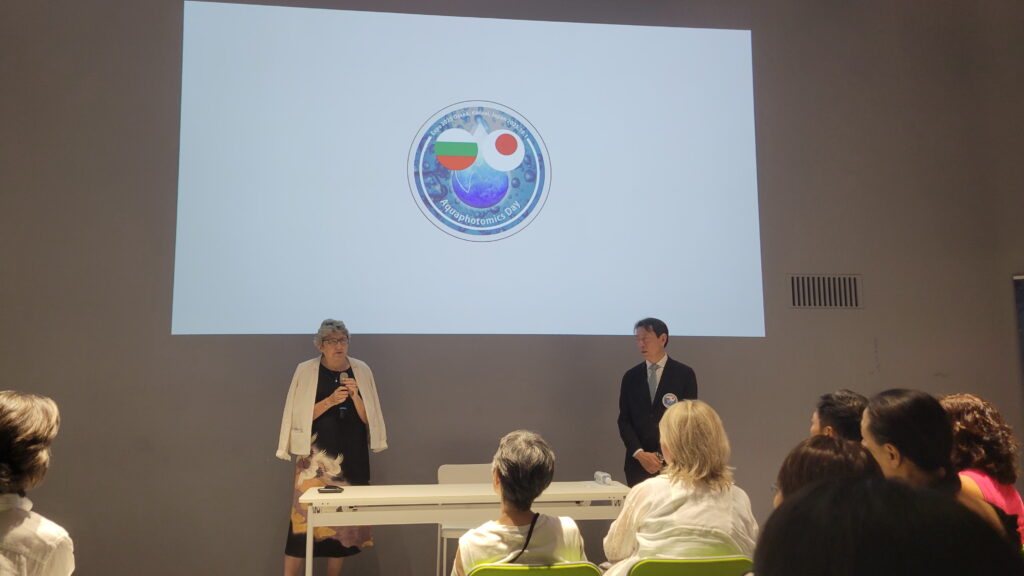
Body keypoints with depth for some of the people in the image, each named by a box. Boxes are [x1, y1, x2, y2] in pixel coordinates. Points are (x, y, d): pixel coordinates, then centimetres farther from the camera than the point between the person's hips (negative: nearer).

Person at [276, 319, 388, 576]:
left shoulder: (361, 371, 5)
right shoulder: (306, 371, -1)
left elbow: (367, 419, 5)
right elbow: (300, 416, -5)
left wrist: (355, 396, -13)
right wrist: (330, 400, -17)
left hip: (352, 457, 3)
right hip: (317, 456, -2)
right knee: (304, 515, -9)